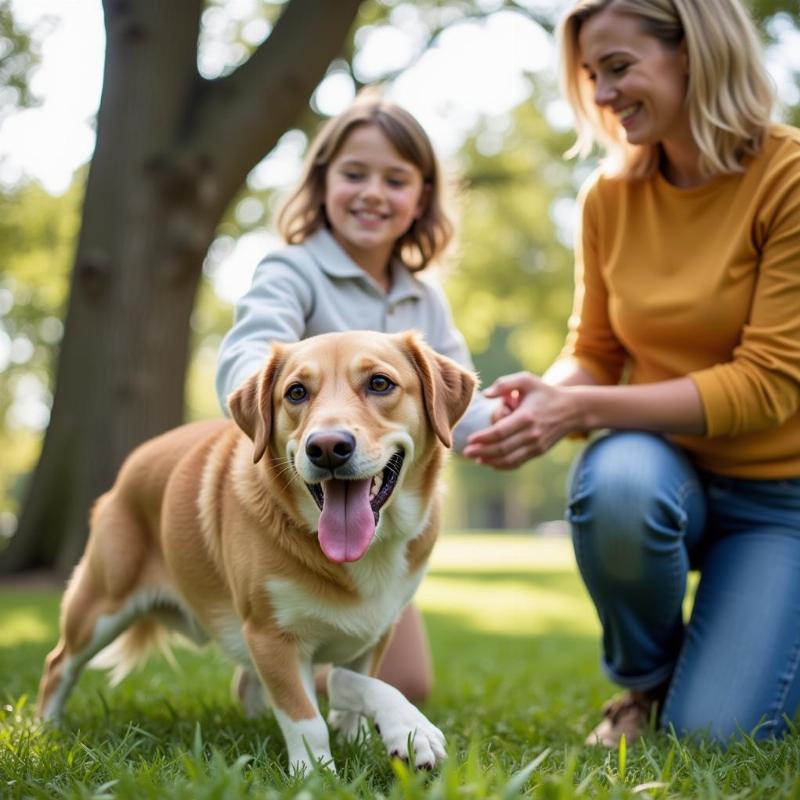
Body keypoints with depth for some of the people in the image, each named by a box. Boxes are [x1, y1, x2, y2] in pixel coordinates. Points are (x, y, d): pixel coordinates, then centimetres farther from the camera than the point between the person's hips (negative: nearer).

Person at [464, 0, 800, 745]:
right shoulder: (609, 195, -2)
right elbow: (594, 353, 6)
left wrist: (581, 409, -27)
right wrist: (544, 397, -19)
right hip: (664, 464, 3)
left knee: (711, 736, -13)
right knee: (614, 482, -35)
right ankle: (645, 681, -3)